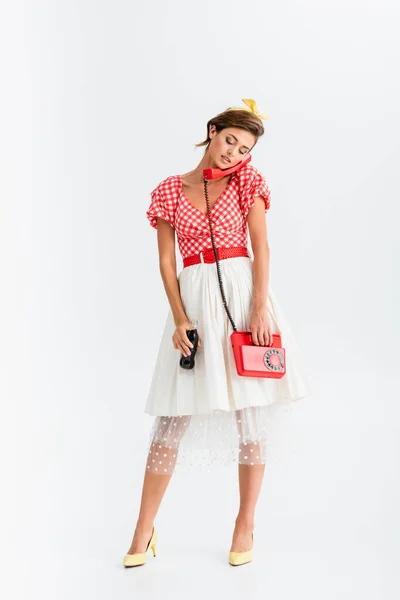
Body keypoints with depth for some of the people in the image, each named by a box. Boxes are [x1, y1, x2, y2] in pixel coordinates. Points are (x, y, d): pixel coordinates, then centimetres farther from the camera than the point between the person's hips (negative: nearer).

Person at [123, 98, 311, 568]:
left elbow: (261, 247, -2)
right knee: (175, 416, 0)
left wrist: (259, 310, -13)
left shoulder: (246, 182, 6)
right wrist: (179, 319, -7)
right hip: (194, 298, 1)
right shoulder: (170, 190, 8)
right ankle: (144, 528, 11)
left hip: (243, 292, 0)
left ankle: (245, 523, 17)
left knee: (250, 414, 3)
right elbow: (166, 261, 4)